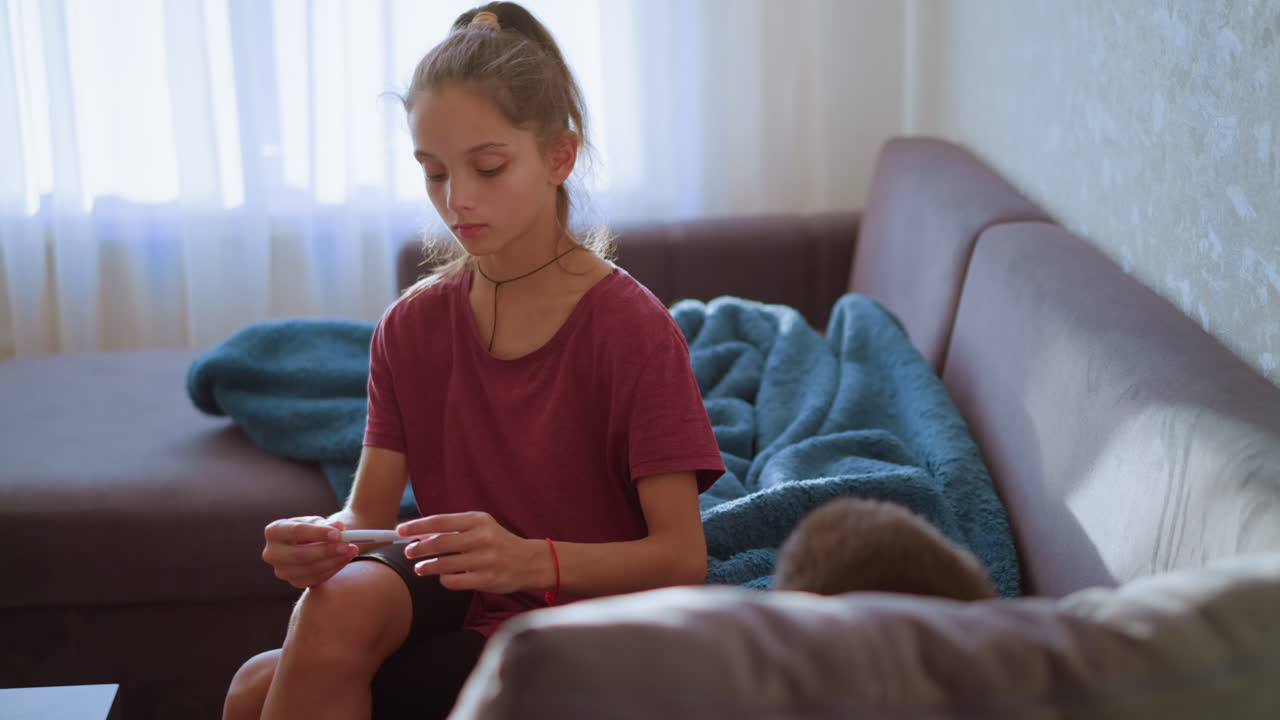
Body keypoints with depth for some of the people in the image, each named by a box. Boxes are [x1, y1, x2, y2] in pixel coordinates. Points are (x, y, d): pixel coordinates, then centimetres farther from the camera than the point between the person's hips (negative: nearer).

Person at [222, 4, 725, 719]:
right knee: (344, 596, -30)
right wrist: (322, 541, -24)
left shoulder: (632, 327, -10)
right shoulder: (412, 325, 6)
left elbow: (683, 557, -15)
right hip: (448, 605, 5)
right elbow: (368, 513, 0)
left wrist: (532, 560, -32)